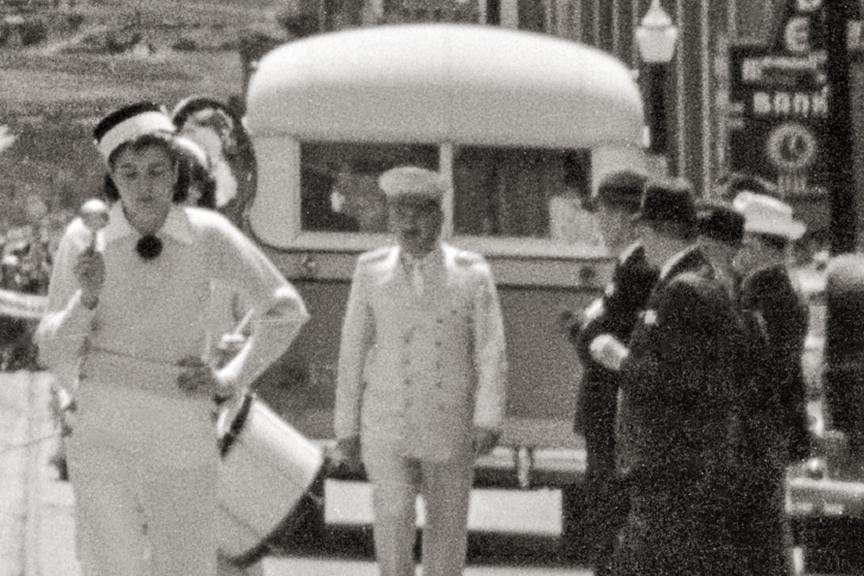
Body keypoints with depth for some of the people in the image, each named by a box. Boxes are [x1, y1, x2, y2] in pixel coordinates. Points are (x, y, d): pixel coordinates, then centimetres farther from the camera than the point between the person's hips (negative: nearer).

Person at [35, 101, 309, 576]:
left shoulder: (207, 234, -2)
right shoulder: (84, 239, -2)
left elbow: (285, 310, 11)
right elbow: (53, 354, 1)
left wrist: (231, 379, 6)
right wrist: (86, 297, -16)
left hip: (182, 434, 0)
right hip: (103, 433, 0)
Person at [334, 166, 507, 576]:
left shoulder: (472, 273, -4)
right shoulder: (372, 271, -1)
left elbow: (491, 353, -9)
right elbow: (353, 353, 4)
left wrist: (488, 420, -21)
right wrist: (346, 428, 3)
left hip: (451, 430, 1)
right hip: (386, 429, 0)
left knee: (447, 528, 10)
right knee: (393, 522, -16)